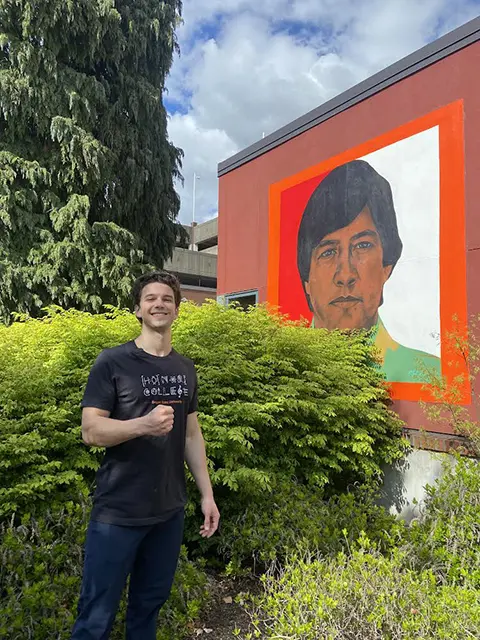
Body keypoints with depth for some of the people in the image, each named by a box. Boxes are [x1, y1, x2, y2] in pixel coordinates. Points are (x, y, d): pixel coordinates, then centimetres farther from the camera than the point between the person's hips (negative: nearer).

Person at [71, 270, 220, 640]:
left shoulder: (185, 369, 6)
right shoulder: (112, 363, -9)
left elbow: (192, 434, 11)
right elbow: (91, 431, -13)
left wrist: (207, 494, 8)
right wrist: (143, 424, -29)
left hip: (170, 510, 5)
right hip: (117, 511, -4)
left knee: (151, 602, 17)